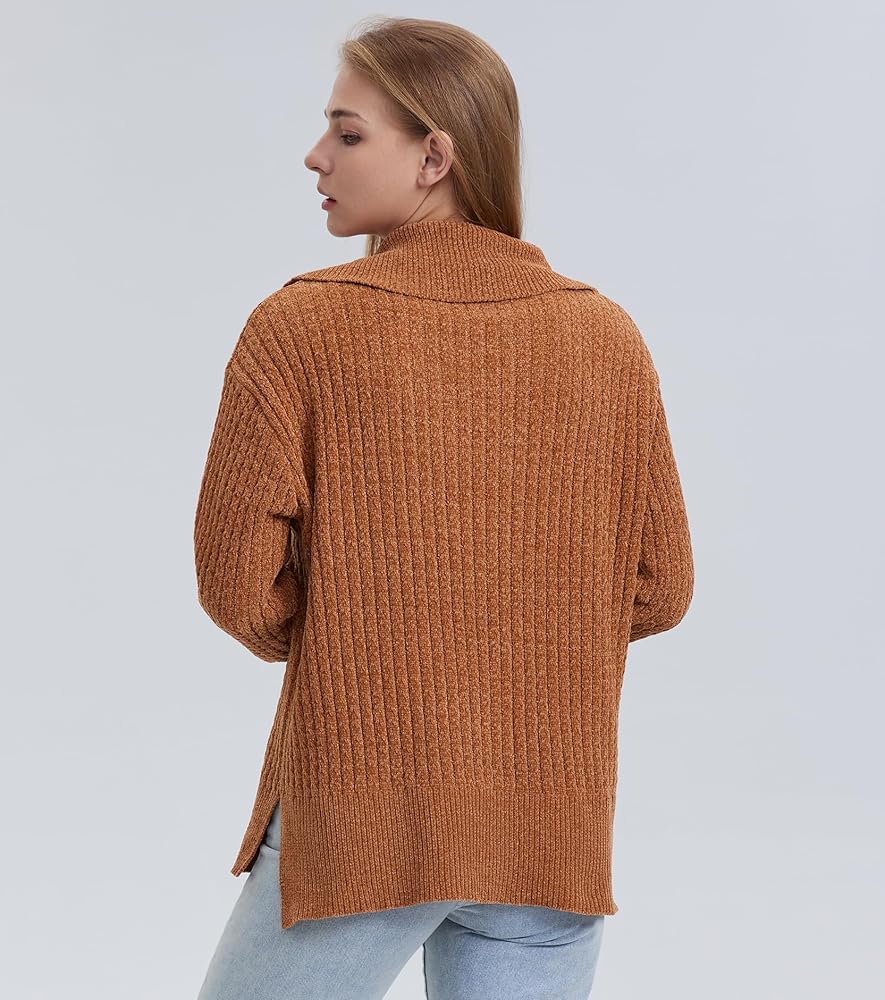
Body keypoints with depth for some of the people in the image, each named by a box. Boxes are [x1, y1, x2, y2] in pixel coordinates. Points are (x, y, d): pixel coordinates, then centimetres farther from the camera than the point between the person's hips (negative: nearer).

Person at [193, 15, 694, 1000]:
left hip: (357, 818, -3)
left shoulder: (298, 326, -12)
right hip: (553, 829, 3)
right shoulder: (607, 335, -2)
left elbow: (239, 584, -10)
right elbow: (659, 588, 3)